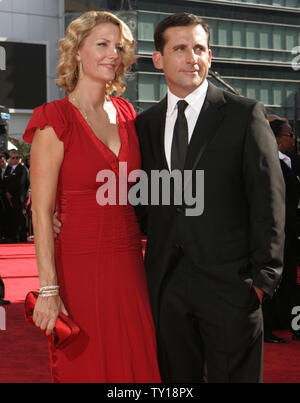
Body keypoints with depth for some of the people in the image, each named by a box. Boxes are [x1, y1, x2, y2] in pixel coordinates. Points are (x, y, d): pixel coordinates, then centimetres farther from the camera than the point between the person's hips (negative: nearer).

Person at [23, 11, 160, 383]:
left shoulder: (125, 114, 10)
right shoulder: (55, 119, -8)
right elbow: (41, 210, -12)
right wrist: (48, 289, -17)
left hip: (128, 268, 6)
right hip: (79, 267, -5)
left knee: (138, 364, 9)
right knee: (85, 367, 5)